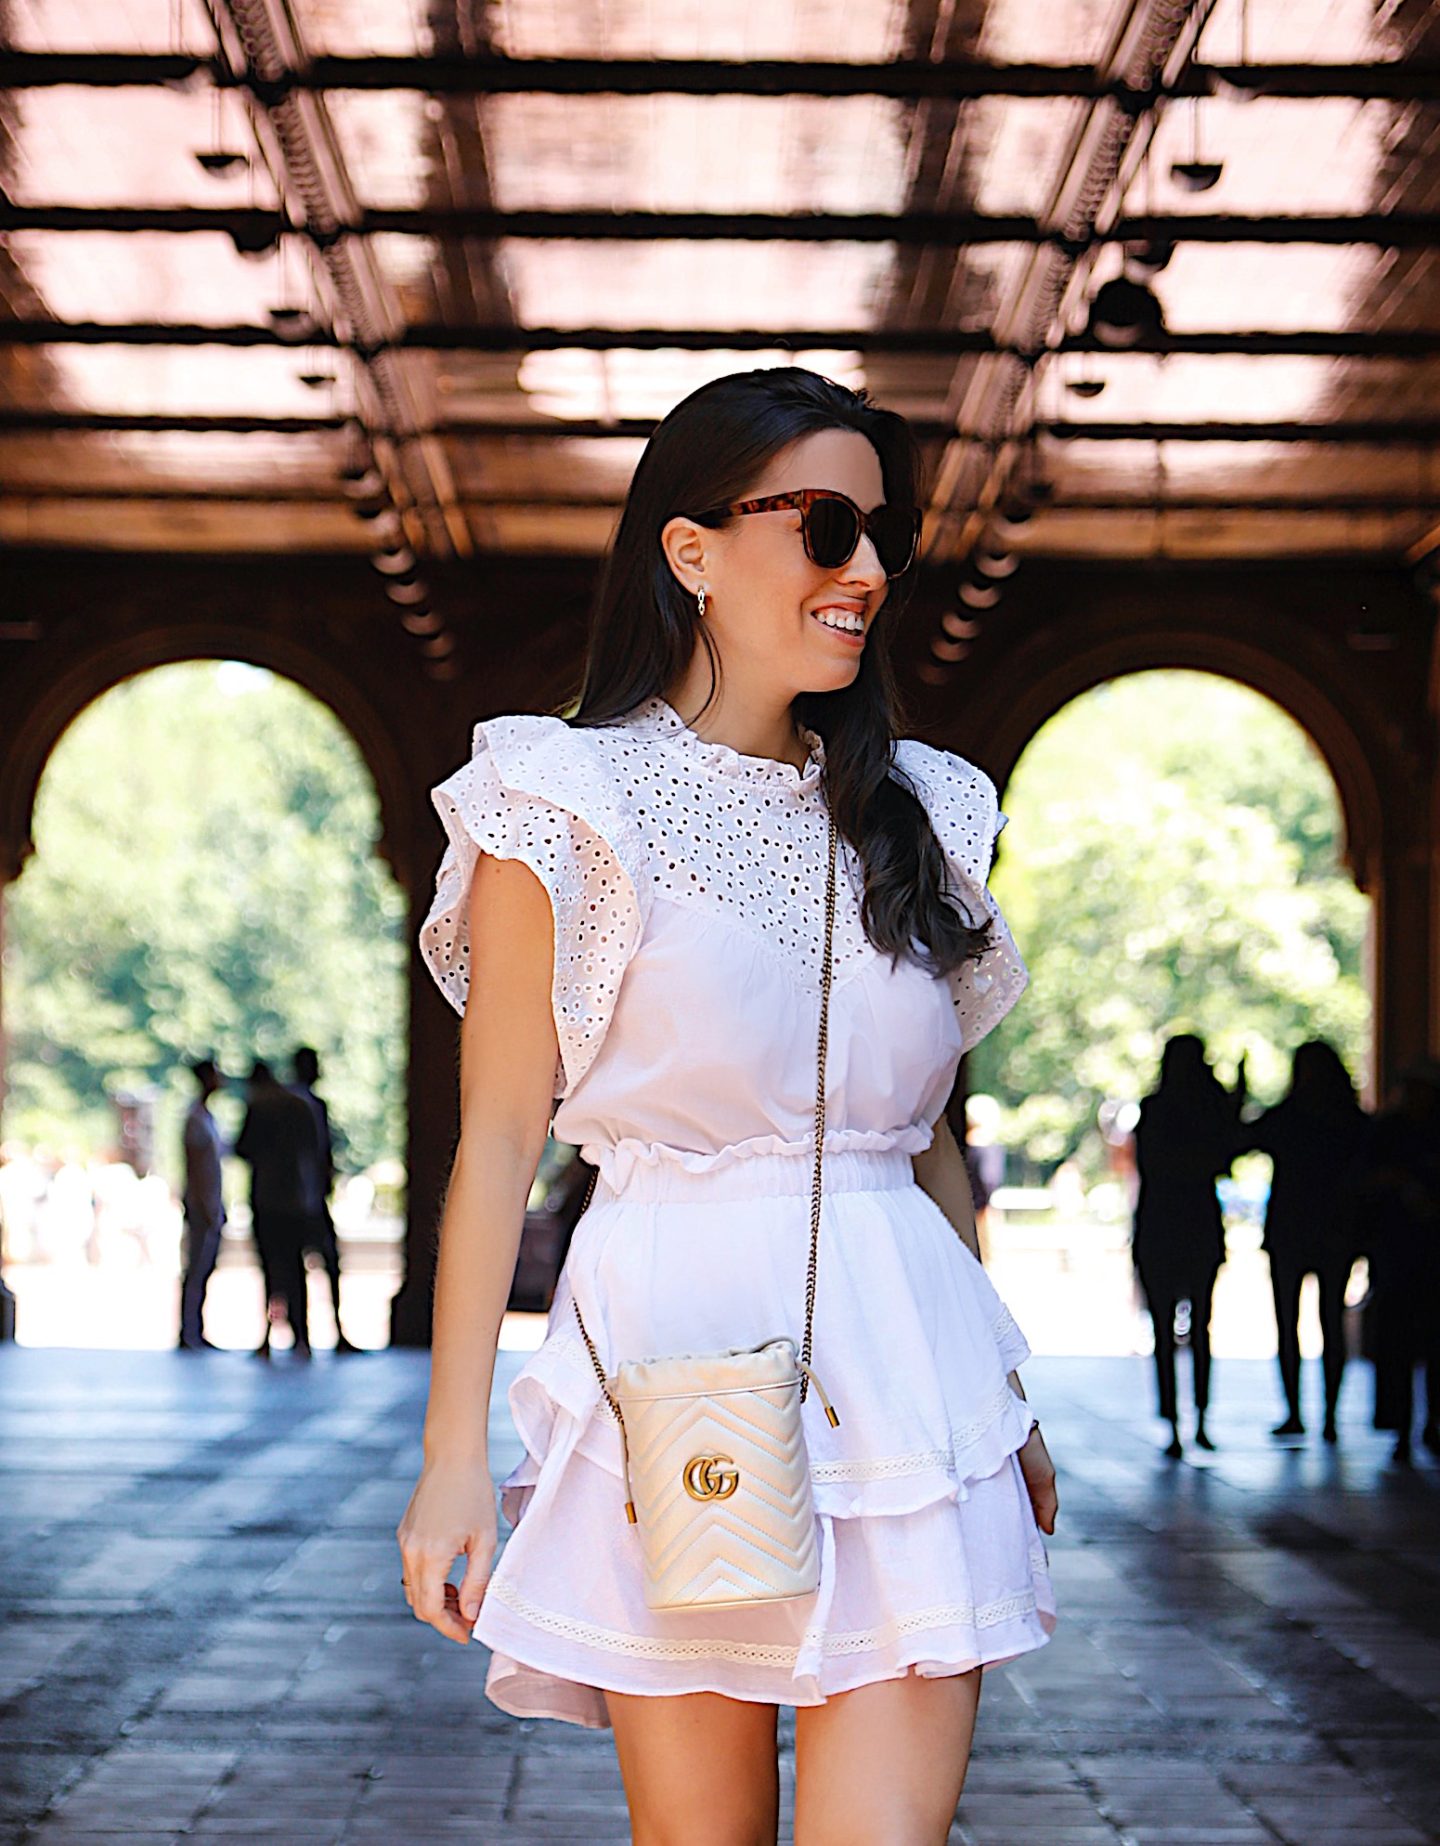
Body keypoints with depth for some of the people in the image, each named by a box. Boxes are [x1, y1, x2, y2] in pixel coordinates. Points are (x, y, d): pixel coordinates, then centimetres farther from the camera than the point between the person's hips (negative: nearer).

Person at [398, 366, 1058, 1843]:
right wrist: (453, 1456, -7)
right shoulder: (571, 804, 0)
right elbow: (498, 1138, -3)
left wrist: (999, 1395, 19)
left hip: (902, 1370, 4)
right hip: (677, 1355, -4)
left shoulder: (910, 814, 14)